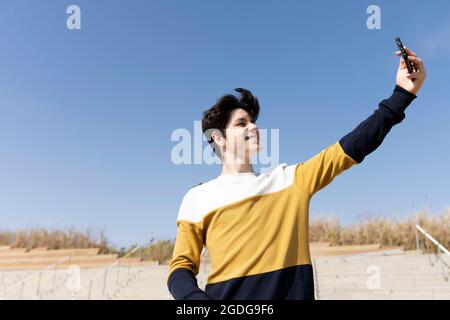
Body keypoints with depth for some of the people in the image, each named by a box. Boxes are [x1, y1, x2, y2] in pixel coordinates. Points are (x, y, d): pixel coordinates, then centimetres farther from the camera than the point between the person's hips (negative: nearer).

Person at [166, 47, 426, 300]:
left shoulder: (290, 179, 11)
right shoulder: (199, 198, 5)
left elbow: (352, 147, 7)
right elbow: (181, 268, 5)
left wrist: (403, 93, 3)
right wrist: (195, 297, -17)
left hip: (295, 292, 2)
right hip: (227, 293, -2)